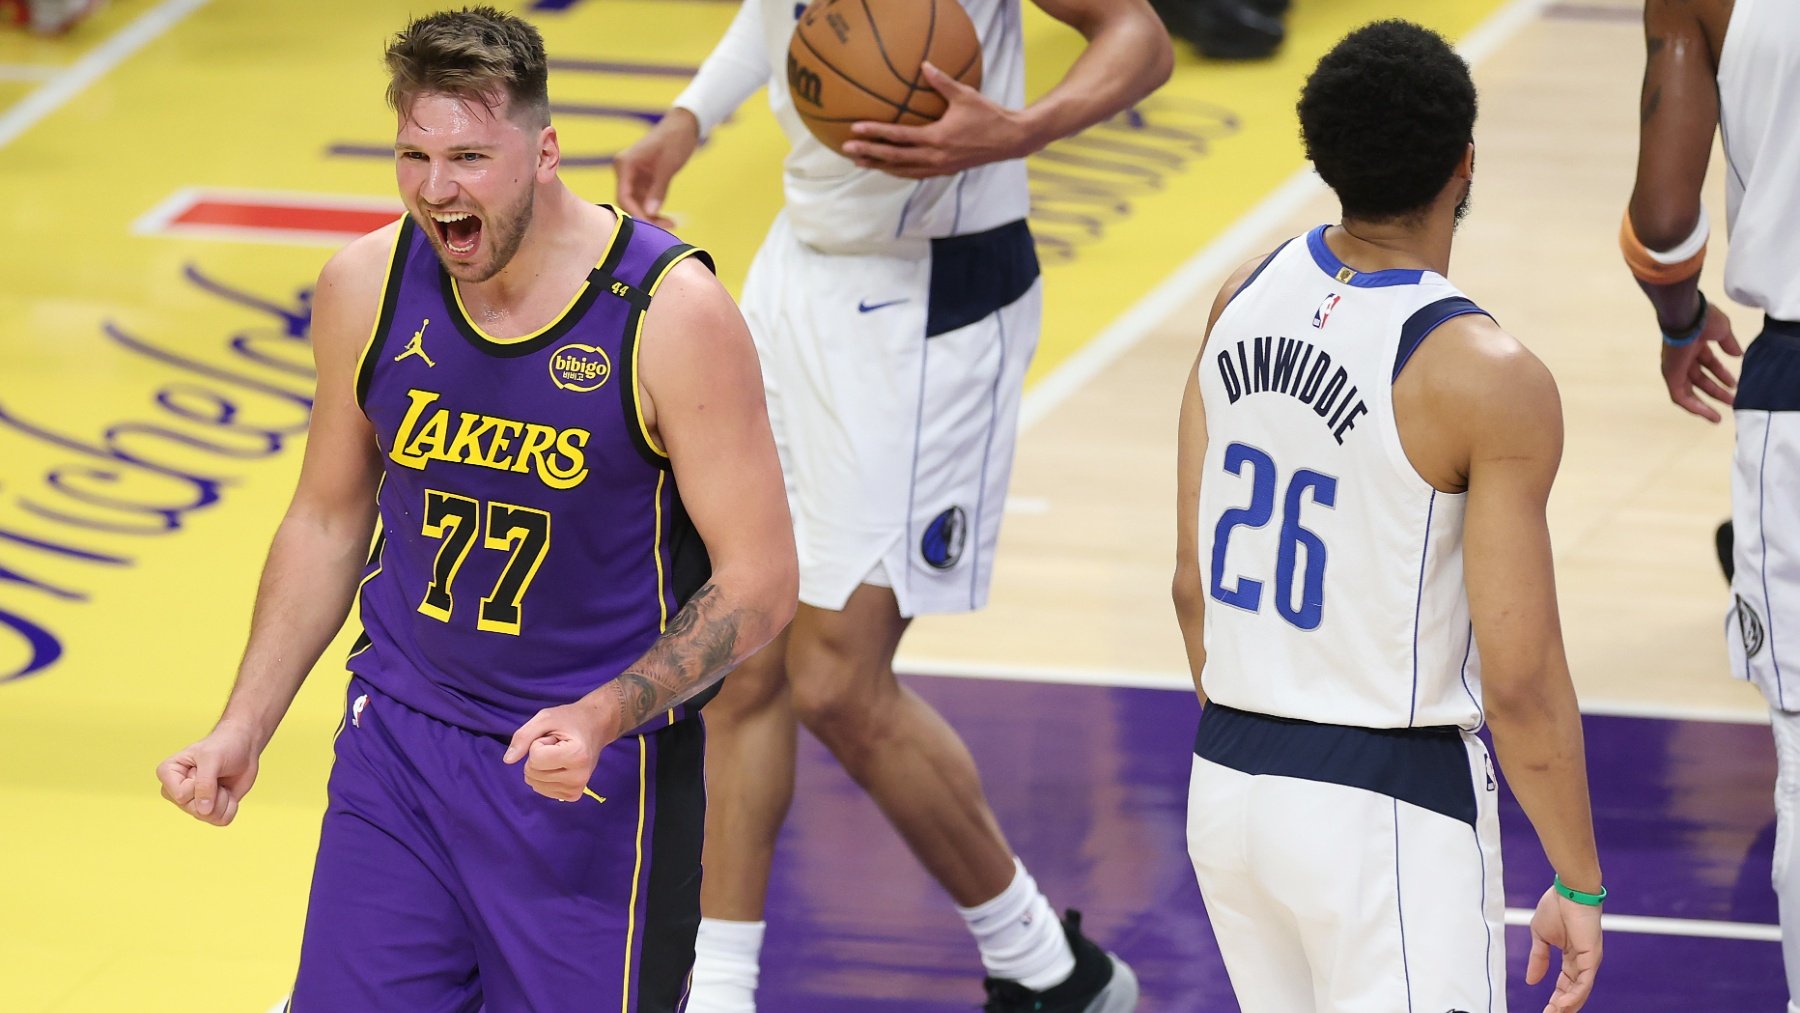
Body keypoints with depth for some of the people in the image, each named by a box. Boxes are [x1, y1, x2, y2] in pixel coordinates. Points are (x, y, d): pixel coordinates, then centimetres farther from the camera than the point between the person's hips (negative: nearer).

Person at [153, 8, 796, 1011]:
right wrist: (245, 728, 3)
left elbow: (759, 581, -13)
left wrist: (605, 716, -27)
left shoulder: (671, 314, -18)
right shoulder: (367, 287, -4)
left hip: (590, 768, -4)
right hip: (399, 741, 4)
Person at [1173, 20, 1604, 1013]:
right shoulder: (1487, 381, -19)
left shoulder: (1247, 297, 1)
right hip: (1390, 813, -7)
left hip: (1226, 783, 7)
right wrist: (1578, 886, -6)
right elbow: (1521, 683, -18)